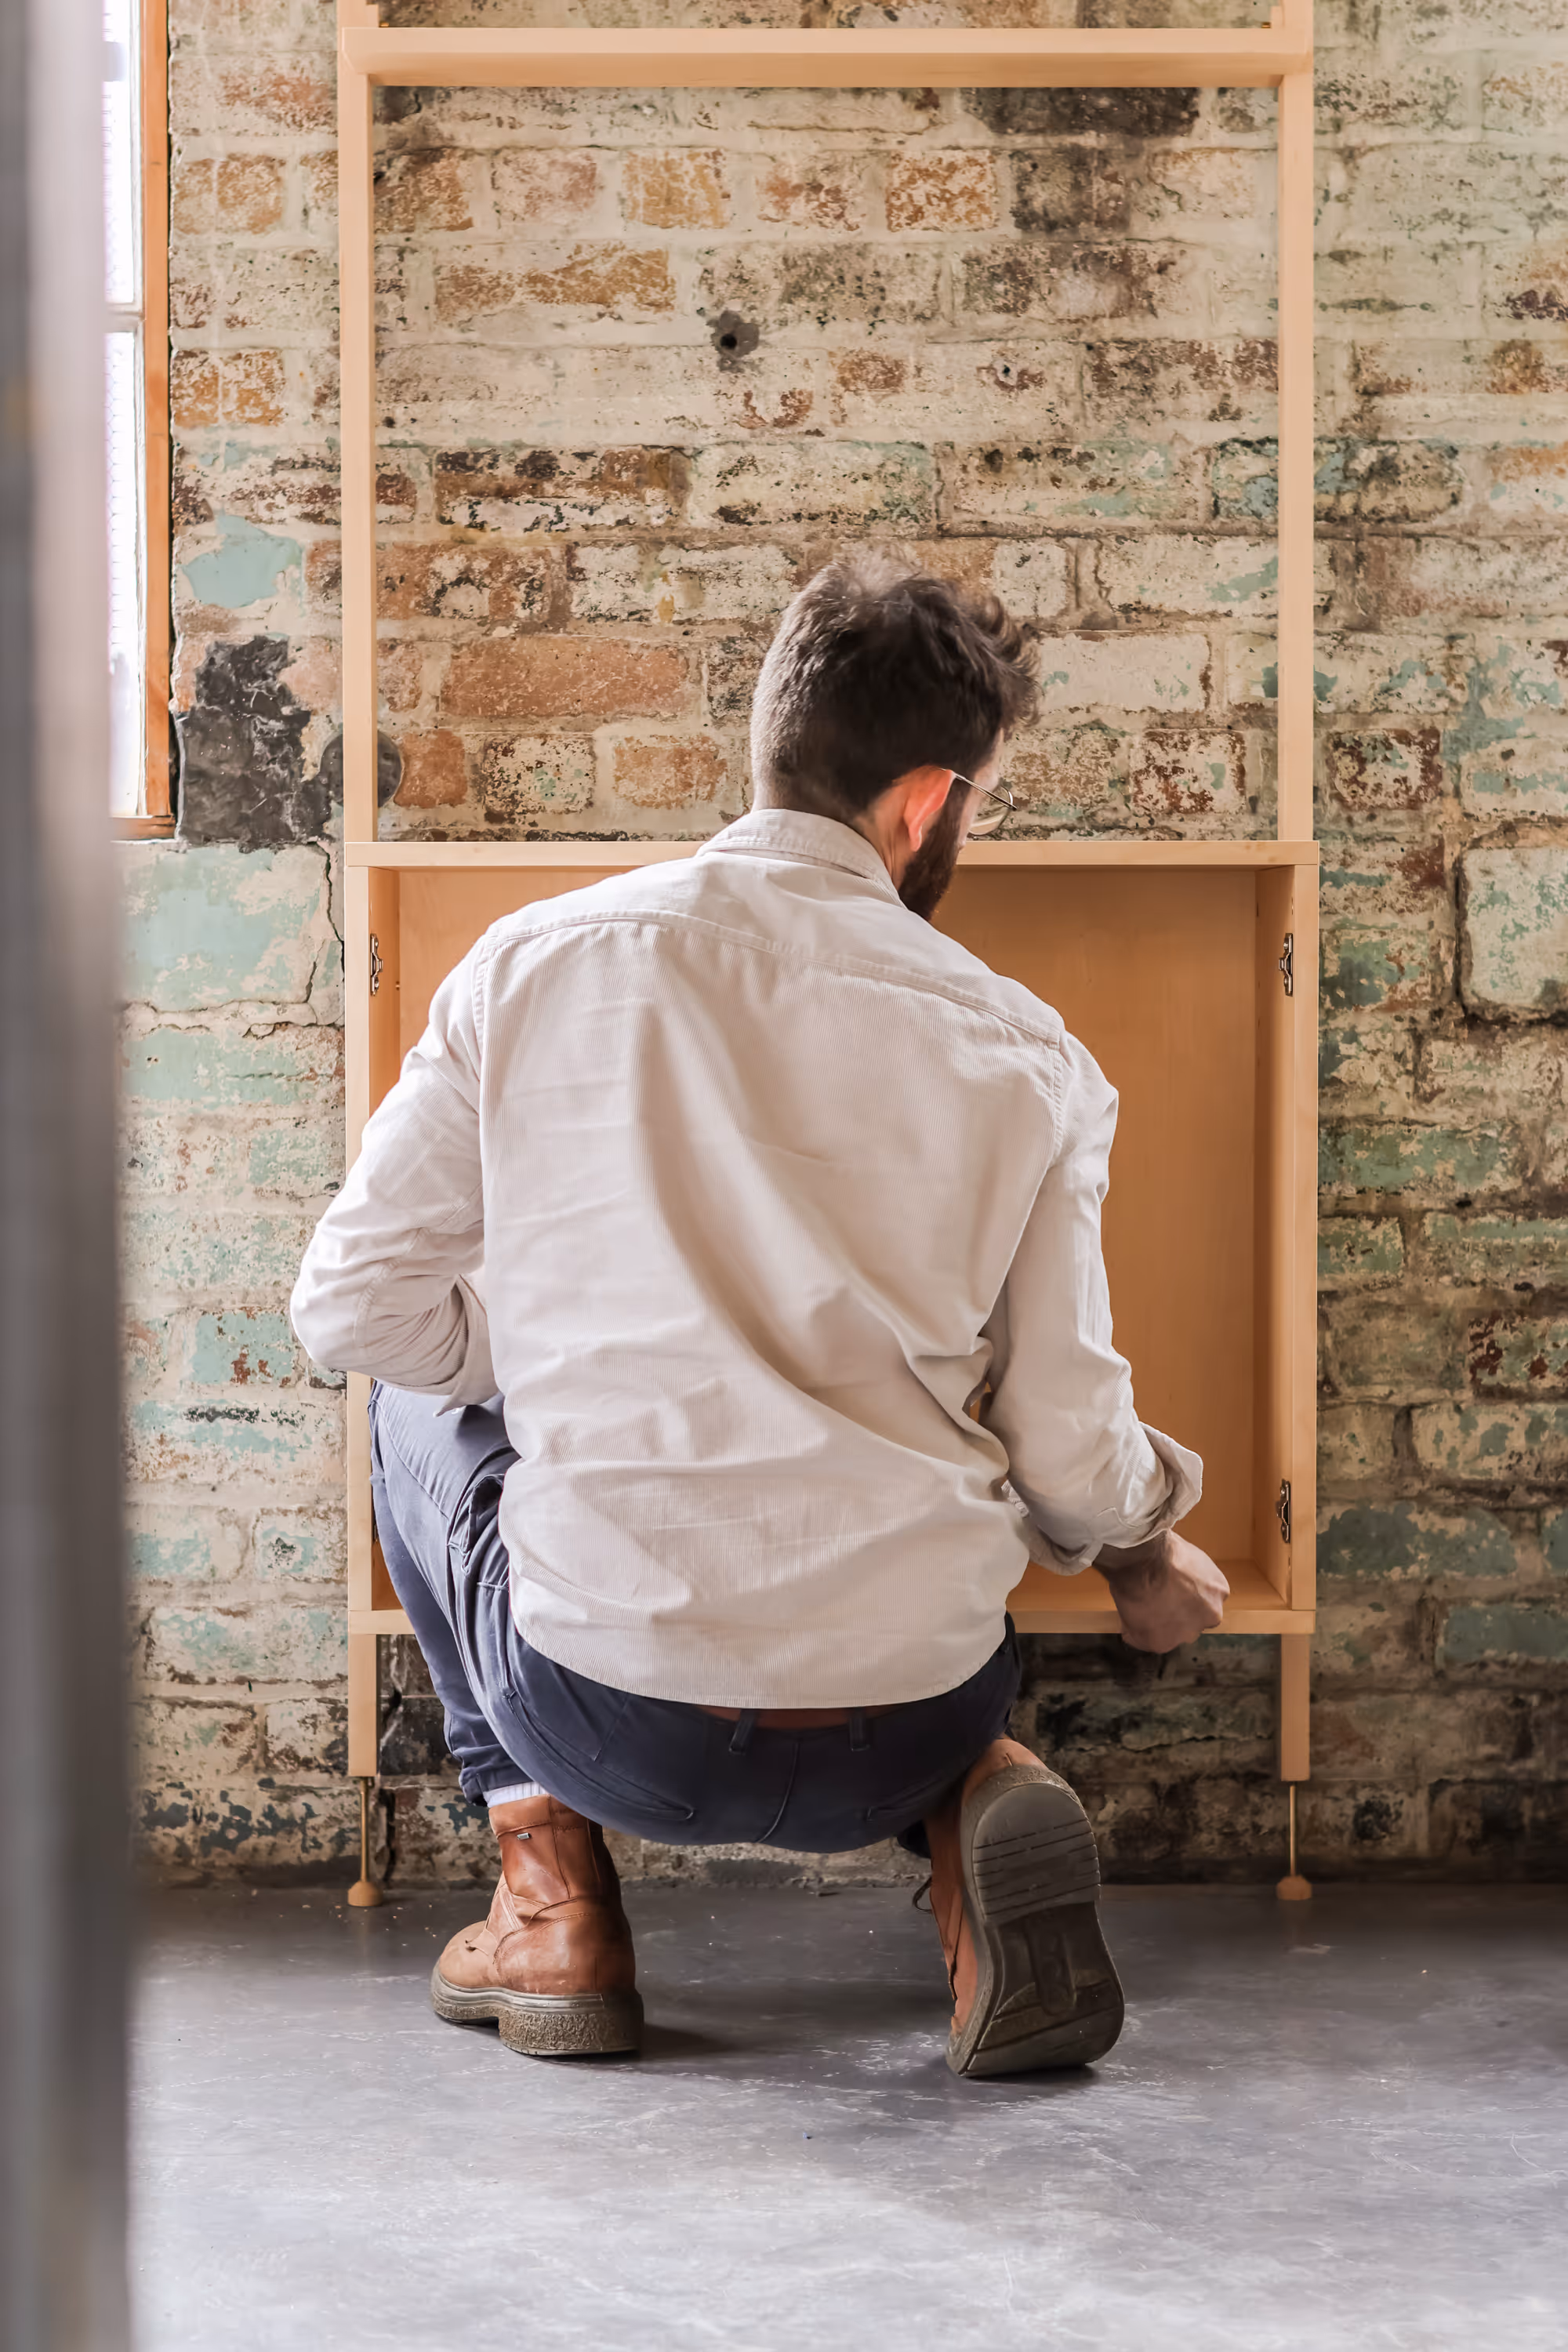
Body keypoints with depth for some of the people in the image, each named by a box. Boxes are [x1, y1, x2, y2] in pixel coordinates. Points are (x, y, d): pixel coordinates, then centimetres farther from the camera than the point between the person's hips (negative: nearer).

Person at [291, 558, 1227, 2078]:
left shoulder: (537, 963, -1)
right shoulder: (1020, 1055, -2)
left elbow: (356, 1303, 2)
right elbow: (1068, 1453, 1)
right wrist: (1148, 1563, 25)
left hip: (608, 1718, -1)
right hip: (894, 1738, 1)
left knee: (424, 1400, 29)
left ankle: (551, 1890, 18)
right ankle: (973, 1800, 4)